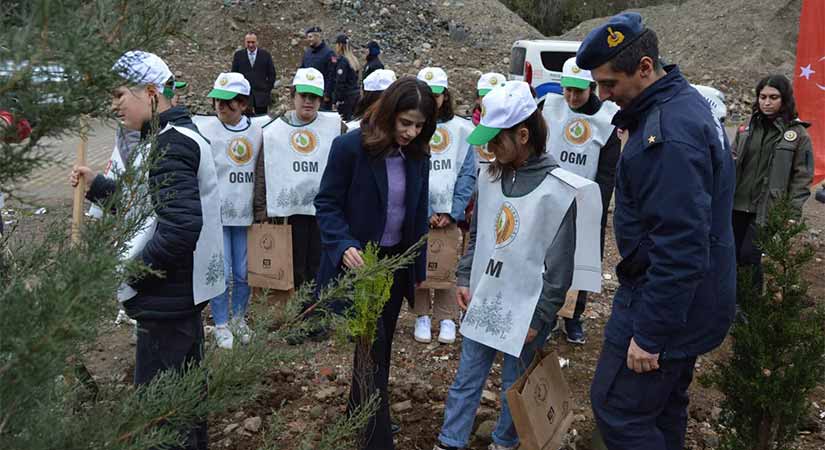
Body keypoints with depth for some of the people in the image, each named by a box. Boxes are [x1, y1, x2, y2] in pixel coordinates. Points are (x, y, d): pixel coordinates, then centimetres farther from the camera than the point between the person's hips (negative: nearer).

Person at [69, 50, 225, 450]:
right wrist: (97, 186, 9)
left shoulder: (168, 146, -19)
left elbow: (180, 227, -29)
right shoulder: (175, 136, 13)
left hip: (166, 298, -11)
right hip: (183, 290, 11)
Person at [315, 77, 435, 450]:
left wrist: (419, 266, 11)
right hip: (359, 262, -6)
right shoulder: (350, 147, -16)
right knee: (373, 346, -6)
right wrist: (344, 245, -29)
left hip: (397, 261, 6)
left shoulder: (418, 154, 0)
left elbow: (418, 213, 9)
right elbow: (326, 203, -13)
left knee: (381, 345, 17)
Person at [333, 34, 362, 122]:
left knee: (345, 119, -5)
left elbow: (340, 82, -16)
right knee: (352, 120, 11)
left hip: (346, 96, -8)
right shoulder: (353, 60, 11)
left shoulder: (342, 60, -12)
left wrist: (337, 100, -14)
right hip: (355, 94, 8)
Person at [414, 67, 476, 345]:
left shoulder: (461, 129, 3)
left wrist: (452, 211, -7)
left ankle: (447, 318, 14)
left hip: (449, 212, 0)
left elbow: (468, 174, 1)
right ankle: (422, 316, 17)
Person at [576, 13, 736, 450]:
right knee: (663, 405, 21)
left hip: (667, 297, -10)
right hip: (686, 294, 10)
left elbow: (680, 246, -29)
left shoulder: (669, 134, -27)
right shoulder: (682, 102, 7)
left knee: (617, 408, -3)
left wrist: (651, 333, -24)